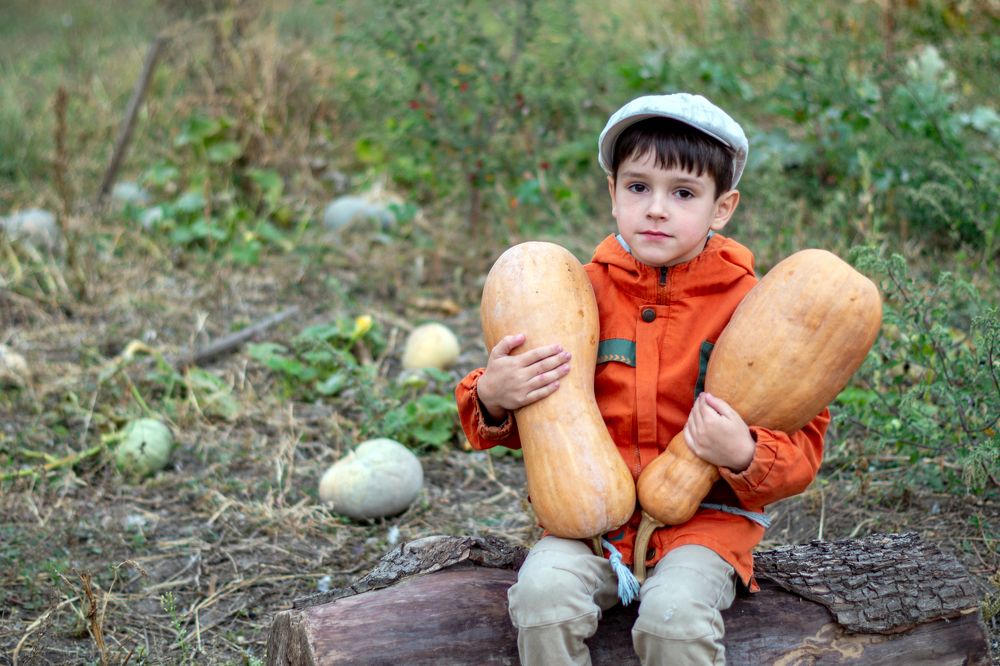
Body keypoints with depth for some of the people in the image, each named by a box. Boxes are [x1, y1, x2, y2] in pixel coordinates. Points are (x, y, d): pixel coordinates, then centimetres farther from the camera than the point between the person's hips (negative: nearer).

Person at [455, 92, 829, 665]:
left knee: (674, 612, -29)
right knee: (544, 591, -25)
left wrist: (745, 457, -24)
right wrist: (493, 398, -11)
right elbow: (533, 419, 12)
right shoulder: (587, 290, 2)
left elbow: (802, 442, -3)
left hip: (706, 515, -2)